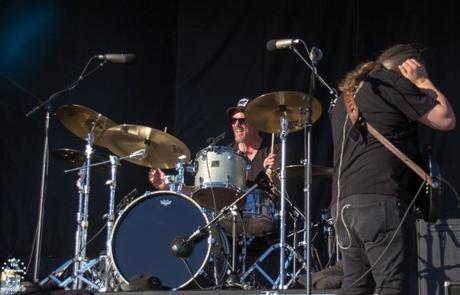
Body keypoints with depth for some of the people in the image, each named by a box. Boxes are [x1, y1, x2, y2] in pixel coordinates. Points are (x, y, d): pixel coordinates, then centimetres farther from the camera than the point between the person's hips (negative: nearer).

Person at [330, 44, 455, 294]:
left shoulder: (348, 93, 26)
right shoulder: (393, 83, 1)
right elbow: (446, 119, 2)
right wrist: (422, 81, 11)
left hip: (342, 204, 9)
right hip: (379, 201, -9)